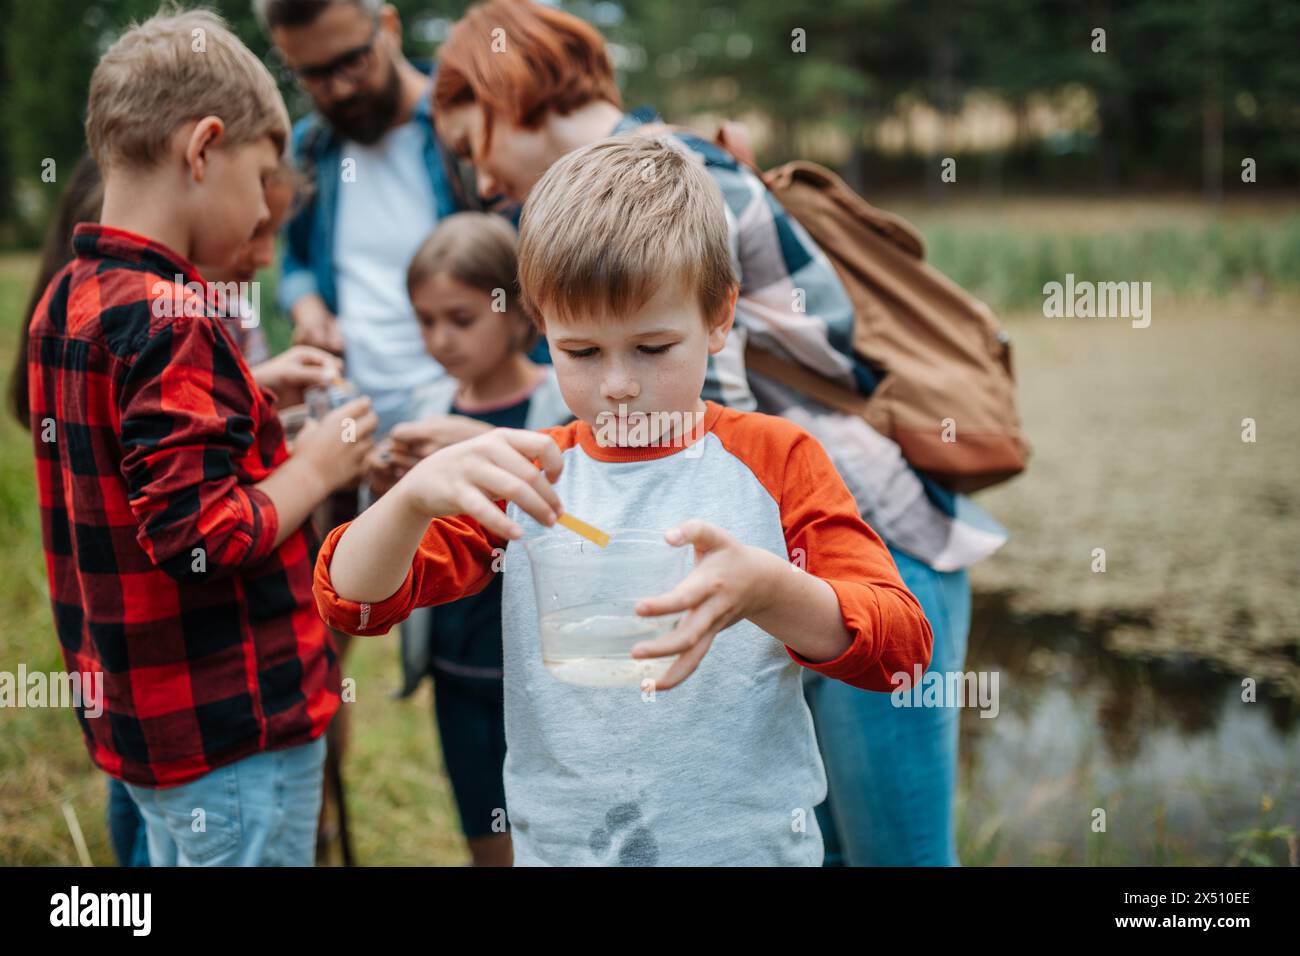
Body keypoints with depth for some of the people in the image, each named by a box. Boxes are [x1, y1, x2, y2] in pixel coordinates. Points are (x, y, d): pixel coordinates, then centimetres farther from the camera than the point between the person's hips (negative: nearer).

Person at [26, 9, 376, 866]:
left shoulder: (65, 300, 6)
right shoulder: (173, 321, -23)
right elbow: (202, 538, -26)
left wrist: (254, 400, 13)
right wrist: (316, 467, -12)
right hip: (231, 731, -9)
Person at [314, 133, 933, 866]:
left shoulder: (775, 460, -6)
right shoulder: (524, 476, 1)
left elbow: (902, 644, -13)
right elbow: (352, 598, -6)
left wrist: (765, 590, -33)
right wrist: (417, 494, -27)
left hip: (751, 840, -2)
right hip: (559, 843, 2)